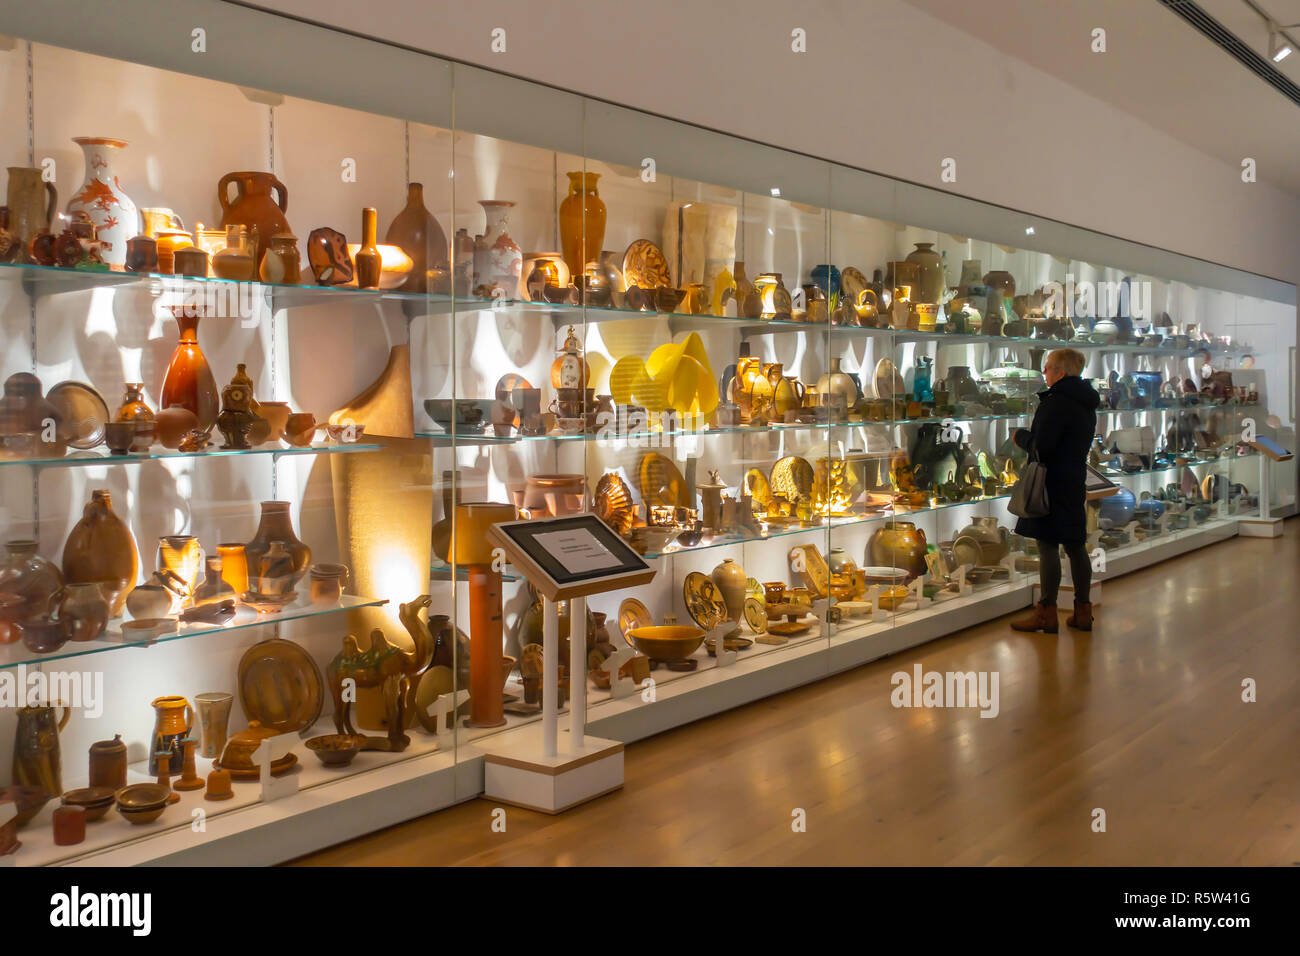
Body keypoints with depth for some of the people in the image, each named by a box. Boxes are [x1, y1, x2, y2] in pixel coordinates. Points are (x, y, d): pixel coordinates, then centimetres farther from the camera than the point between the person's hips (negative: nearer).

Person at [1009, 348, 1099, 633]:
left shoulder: (1056, 402, -16)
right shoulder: (1086, 403, 13)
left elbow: (1041, 447, -20)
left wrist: (1021, 435, -1)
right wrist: (1029, 437, 19)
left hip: (1053, 482, -9)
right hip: (1076, 480, 9)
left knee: (1048, 546, -4)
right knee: (1076, 546, 12)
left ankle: (1047, 613, 0)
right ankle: (1082, 611, 17)